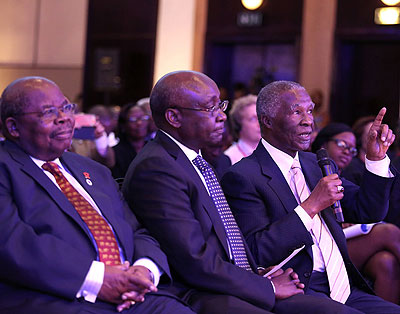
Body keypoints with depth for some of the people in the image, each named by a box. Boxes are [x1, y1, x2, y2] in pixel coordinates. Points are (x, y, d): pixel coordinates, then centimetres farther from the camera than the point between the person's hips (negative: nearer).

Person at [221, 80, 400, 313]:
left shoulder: (317, 165, 19)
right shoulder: (242, 177, -6)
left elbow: (368, 212, 19)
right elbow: (256, 253, -15)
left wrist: (376, 157, 5)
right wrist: (311, 205, -17)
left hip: (346, 290, 8)